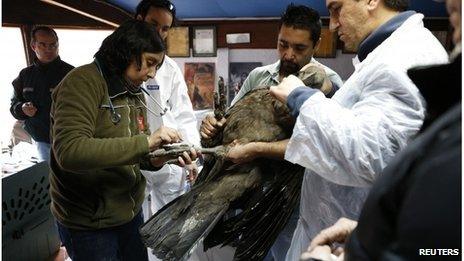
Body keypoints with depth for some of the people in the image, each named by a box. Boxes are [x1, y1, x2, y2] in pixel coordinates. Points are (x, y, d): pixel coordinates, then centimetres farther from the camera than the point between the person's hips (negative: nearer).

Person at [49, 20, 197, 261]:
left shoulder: (134, 92, 7)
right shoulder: (82, 82, -18)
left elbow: (131, 153, 8)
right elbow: (69, 151, -30)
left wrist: (159, 157, -14)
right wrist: (146, 142, -30)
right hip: (88, 223, -7)